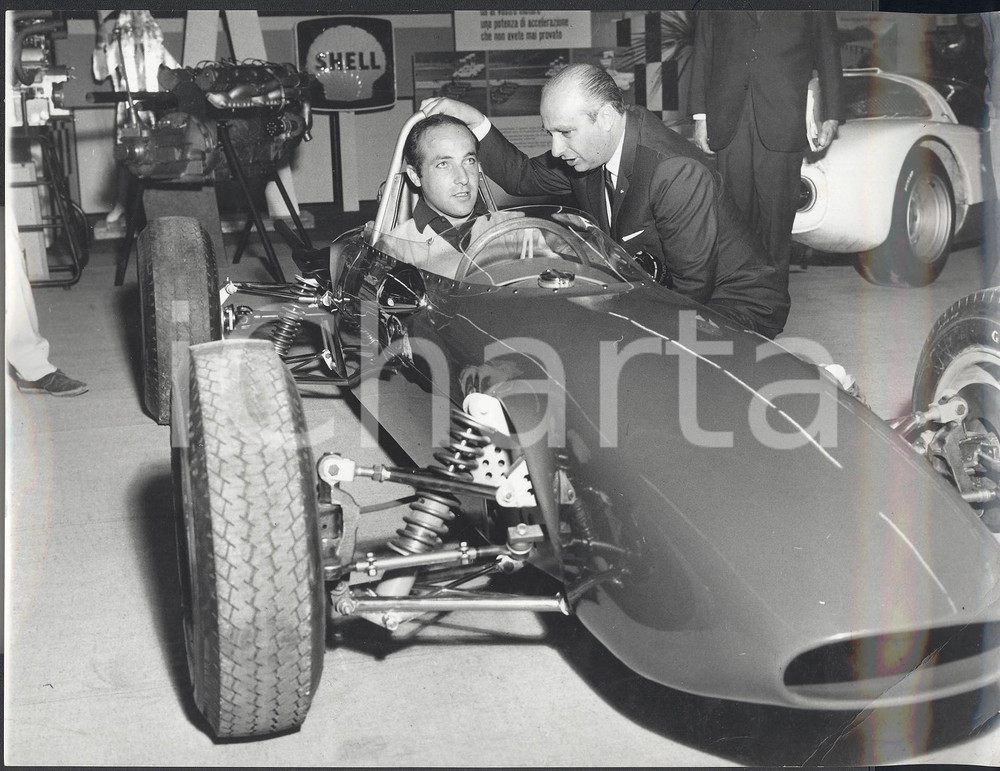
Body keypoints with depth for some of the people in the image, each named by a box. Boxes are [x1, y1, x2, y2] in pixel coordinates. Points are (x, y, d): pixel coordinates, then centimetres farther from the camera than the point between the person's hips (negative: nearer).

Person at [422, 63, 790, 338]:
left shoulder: (679, 174, -29)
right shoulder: (586, 151, -4)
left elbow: (692, 289, -24)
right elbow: (524, 177, 14)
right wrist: (476, 122, 0)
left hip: (735, 306, -7)